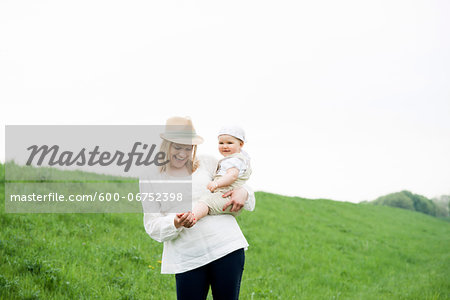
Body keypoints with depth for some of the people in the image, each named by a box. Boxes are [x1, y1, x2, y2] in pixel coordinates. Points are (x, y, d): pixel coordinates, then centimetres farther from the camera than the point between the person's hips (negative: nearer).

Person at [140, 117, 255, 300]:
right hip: (187, 260, -1)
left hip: (228, 248, 1)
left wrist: (243, 193, -4)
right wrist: (176, 223, -19)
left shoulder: (208, 164, 11)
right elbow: (152, 226, 2)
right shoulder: (150, 180, 7)